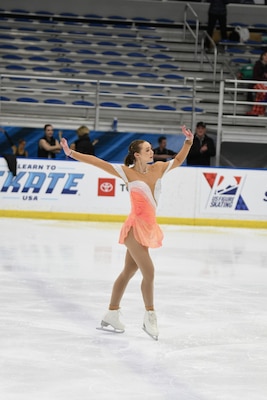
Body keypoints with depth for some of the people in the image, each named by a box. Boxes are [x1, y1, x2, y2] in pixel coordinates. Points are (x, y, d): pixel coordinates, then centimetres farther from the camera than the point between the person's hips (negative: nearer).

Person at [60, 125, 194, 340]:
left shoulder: (158, 168, 5)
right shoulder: (127, 171, -9)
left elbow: (179, 160, 21)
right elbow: (95, 161, -10)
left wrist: (188, 141, 7)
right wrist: (71, 153, -13)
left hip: (148, 227, 7)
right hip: (136, 227, -7)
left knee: (128, 272, 14)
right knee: (148, 272, -12)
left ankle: (111, 316, 24)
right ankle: (150, 318, 1)